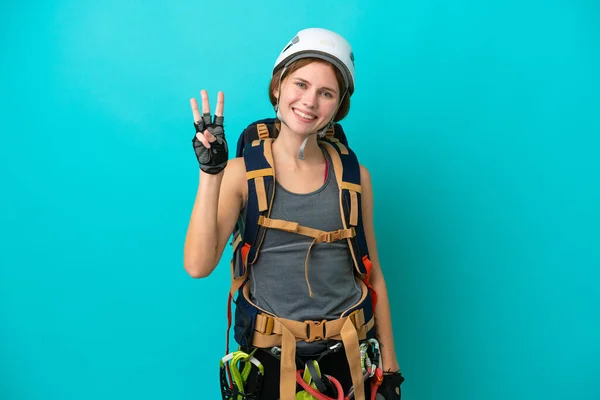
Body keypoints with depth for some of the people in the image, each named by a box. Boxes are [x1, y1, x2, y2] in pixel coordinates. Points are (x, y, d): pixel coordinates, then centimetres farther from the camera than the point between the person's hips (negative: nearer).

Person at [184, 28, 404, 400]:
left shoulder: (354, 177, -2)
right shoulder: (241, 172, -8)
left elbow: (372, 275, 3)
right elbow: (199, 266, -19)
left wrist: (390, 367, 5)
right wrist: (210, 173, -25)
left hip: (348, 354, 2)